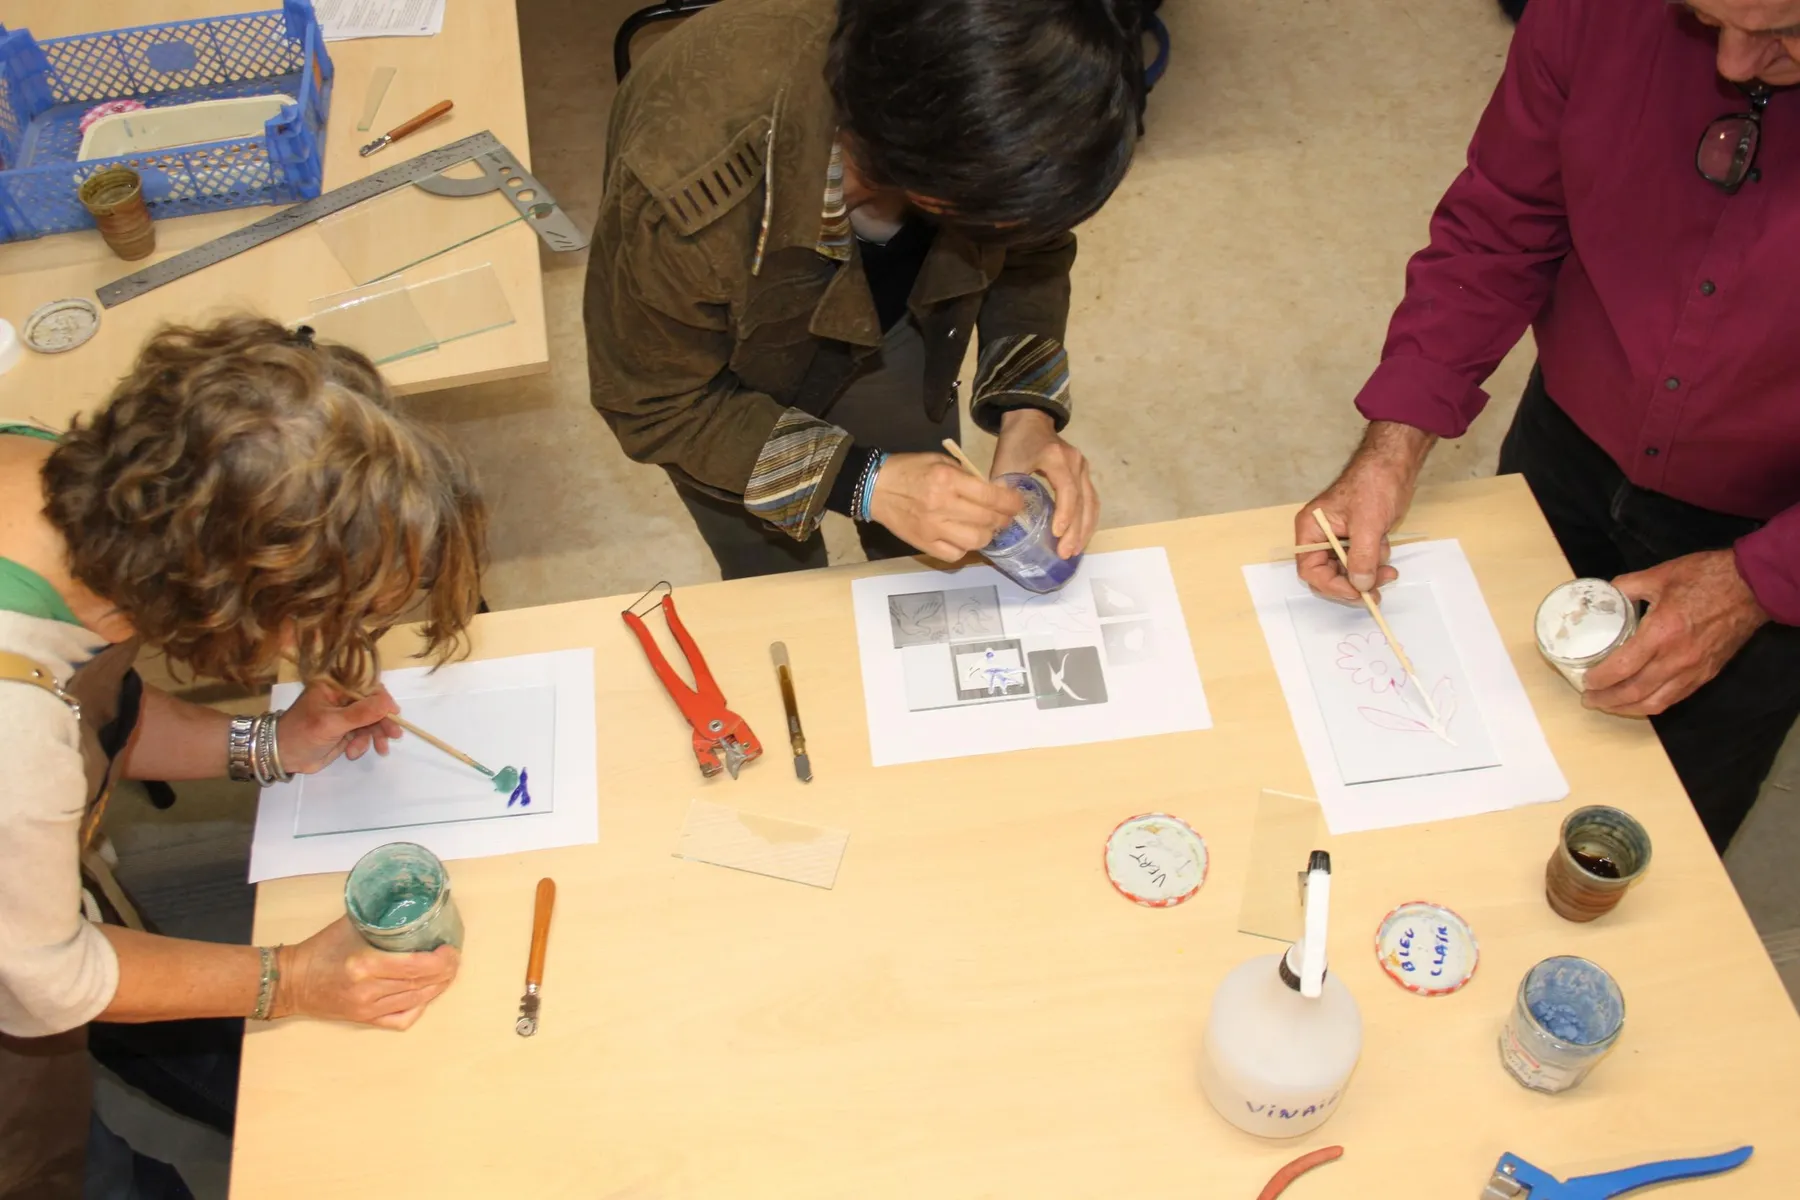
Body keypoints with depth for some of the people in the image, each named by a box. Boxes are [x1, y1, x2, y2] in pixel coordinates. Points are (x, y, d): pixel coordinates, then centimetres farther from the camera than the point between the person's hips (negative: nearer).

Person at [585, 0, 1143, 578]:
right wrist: (864, 483, -37)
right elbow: (653, 403, -27)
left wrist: (1028, 412, -27)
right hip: (721, 390, -3)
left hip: (892, 332, 3)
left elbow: (1032, 251, -10)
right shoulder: (687, 185, -44)